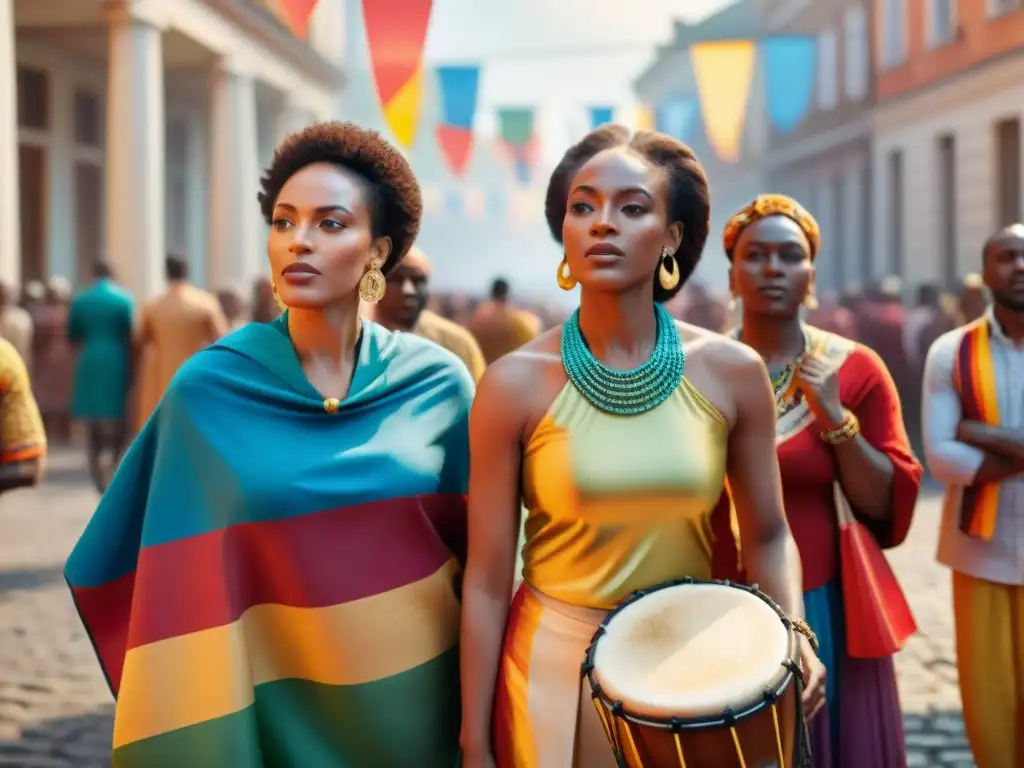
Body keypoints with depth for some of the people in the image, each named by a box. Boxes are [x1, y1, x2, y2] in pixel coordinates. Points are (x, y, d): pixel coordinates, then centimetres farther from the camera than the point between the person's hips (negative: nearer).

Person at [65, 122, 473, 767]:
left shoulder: (440, 385, -6)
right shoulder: (208, 390, -9)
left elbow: (482, 557, 1)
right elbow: (176, 577, -4)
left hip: (414, 699, 1)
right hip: (270, 704, -1)